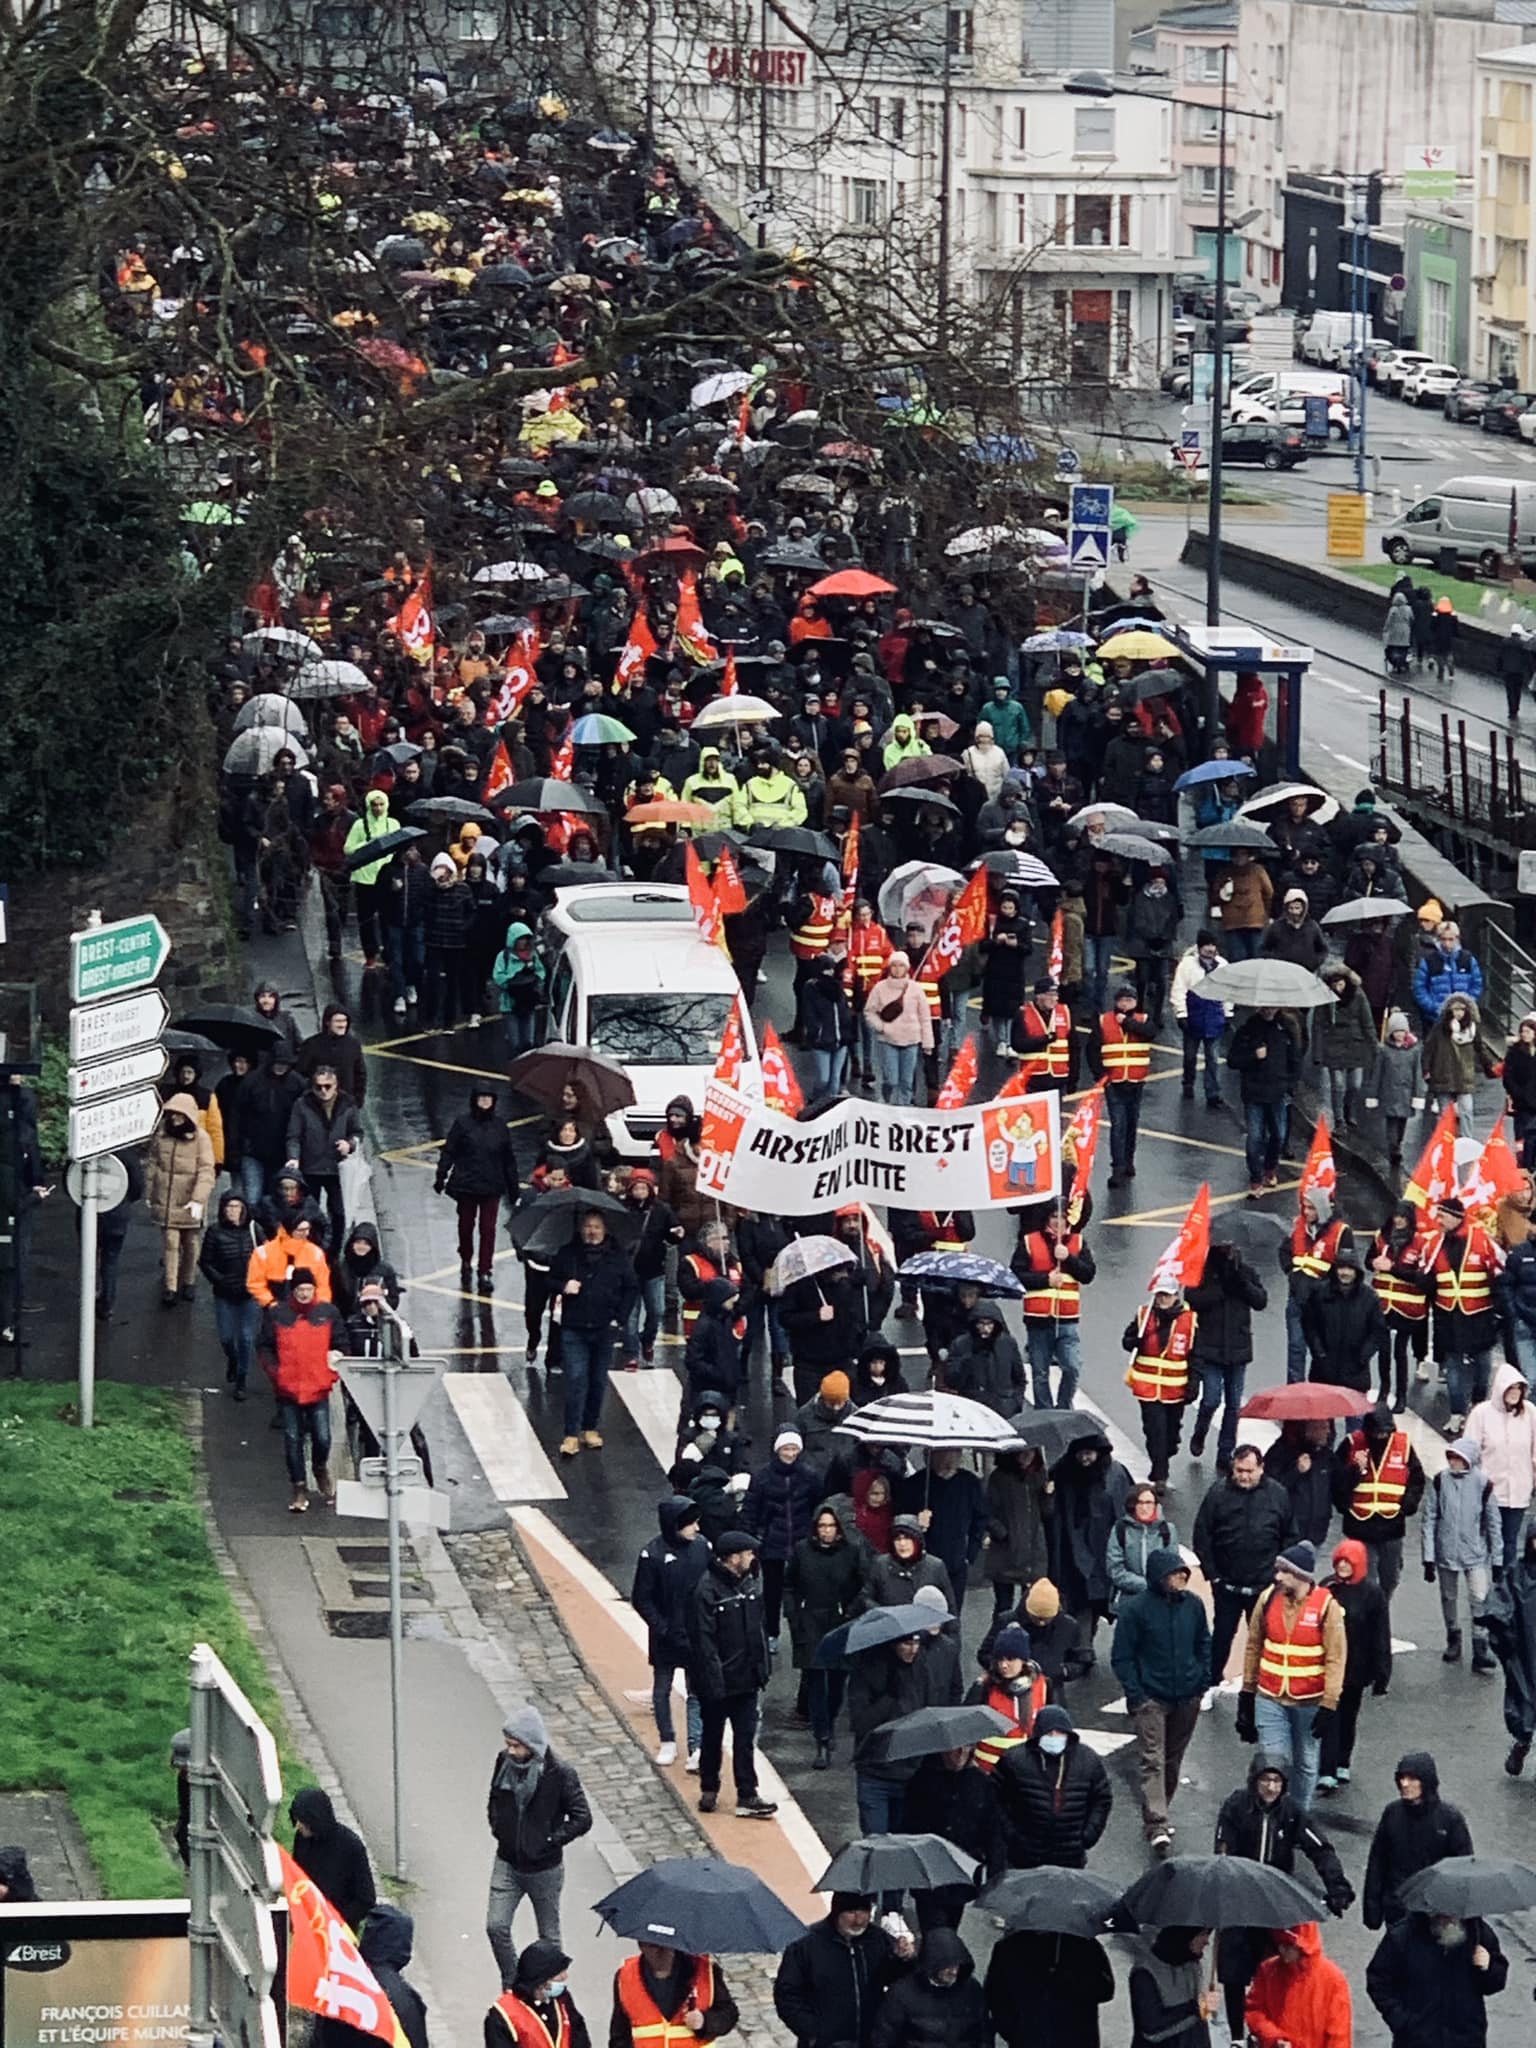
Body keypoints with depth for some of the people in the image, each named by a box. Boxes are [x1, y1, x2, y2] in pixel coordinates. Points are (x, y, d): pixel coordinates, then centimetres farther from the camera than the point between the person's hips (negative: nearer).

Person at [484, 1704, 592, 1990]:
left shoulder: (559, 1774, -19)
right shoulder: (504, 1762, -5)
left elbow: (582, 1819, -14)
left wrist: (551, 1840, -14)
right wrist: (497, 1827, 4)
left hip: (544, 1868, -4)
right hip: (507, 1862, 4)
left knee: (549, 1935, 10)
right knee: (496, 1926, -4)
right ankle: (511, 1985, 14)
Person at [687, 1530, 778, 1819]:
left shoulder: (750, 1583, 3)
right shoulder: (708, 1590, -20)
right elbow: (703, 1640, -20)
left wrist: (763, 1666, 10)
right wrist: (712, 1681, -21)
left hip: (746, 1678, 6)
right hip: (717, 1682, -6)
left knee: (745, 1738, 5)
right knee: (712, 1736, 12)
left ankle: (747, 1796, 7)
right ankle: (709, 1789, 28)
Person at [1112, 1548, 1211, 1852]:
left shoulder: (1192, 1605, 2)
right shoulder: (1135, 1609, -11)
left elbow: (1203, 1644, 16)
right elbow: (1122, 1657, -7)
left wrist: (1203, 1681, 6)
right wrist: (1136, 1695, -13)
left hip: (1187, 1699, 5)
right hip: (1151, 1698, -5)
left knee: (1173, 1759, 15)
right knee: (1152, 1761, -11)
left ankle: (1158, 1814, 30)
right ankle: (1156, 1826, -17)